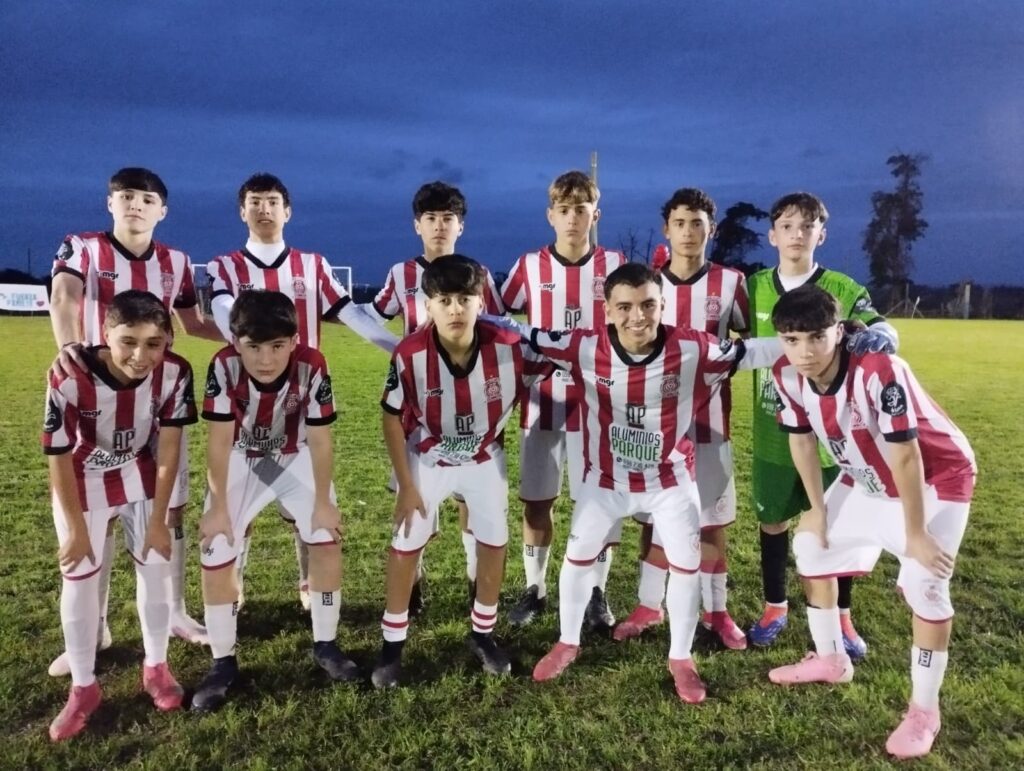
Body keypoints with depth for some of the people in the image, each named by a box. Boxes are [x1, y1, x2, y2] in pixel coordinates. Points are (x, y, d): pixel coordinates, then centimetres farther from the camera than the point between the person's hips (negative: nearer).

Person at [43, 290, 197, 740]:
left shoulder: (174, 372, -26)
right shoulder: (69, 379, -33)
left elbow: (168, 449, -15)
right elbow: (59, 457, -20)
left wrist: (157, 520, -9)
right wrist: (76, 528, -11)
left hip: (140, 475, 2)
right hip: (82, 481, -2)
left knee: (156, 566, 5)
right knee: (79, 580, 4)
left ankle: (155, 668, 26)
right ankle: (83, 688, 22)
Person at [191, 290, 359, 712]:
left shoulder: (312, 367, -30)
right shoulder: (224, 366, -30)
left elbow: (319, 440, -20)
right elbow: (220, 442, -22)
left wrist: (323, 502, -13)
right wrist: (218, 507, -16)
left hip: (296, 457, 0)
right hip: (239, 461, 0)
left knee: (327, 536, -8)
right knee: (216, 551, -8)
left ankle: (325, 645, 11)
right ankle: (223, 662, 10)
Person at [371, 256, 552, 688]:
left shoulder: (508, 347, -27)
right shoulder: (410, 356, -28)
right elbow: (392, 420, -14)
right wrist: (406, 485, -11)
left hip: (484, 457, 2)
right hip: (426, 459, -1)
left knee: (494, 542, 6)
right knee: (406, 544, 1)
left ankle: (483, 635, 28)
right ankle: (393, 644, 19)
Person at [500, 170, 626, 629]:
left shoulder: (615, 265, 1)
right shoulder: (529, 266, 2)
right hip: (541, 403, 1)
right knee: (536, 502, 9)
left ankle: (596, 593, 22)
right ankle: (535, 589, 26)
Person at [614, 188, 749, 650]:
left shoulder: (730, 283, -2)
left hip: (708, 421, -1)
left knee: (712, 520, 9)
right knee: (654, 518, 11)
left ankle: (716, 611, 25)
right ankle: (649, 606, 26)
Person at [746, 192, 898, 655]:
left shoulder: (844, 290, -4)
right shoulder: (754, 288, 1)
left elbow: (884, 331, -12)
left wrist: (879, 336, -34)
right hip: (773, 434, 1)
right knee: (772, 520, 12)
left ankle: (840, 617, 29)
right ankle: (775, 608, 31)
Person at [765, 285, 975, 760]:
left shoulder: (878, 373, -38)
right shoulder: (788, 376, -19)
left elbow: (905, 457, -31)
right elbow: (801, 440, -4)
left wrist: (916, 534, -22)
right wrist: (818, 508, 2)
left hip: (936, 476, -6)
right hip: (866, 479, 7)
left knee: (923, 584, -16)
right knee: (811, 546, 10)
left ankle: (924, 710, 6)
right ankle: (831, 660, 31)